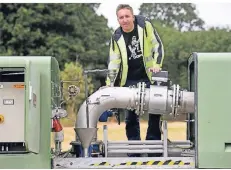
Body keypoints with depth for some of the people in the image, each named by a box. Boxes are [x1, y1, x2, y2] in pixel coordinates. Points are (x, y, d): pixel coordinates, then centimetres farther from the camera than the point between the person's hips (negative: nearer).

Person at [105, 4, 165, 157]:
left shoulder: (145, 25, -7)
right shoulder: (117, 37, -2)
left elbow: (158, 46, -2)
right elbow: (113, 62, -1)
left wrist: (157, 64, -15)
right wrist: (109, 85, -8)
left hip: (149, 78, -1)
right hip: (129, 81, 1)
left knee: (155, 113, 0)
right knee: (131, 116, 2)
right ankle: (134, 151, 11)